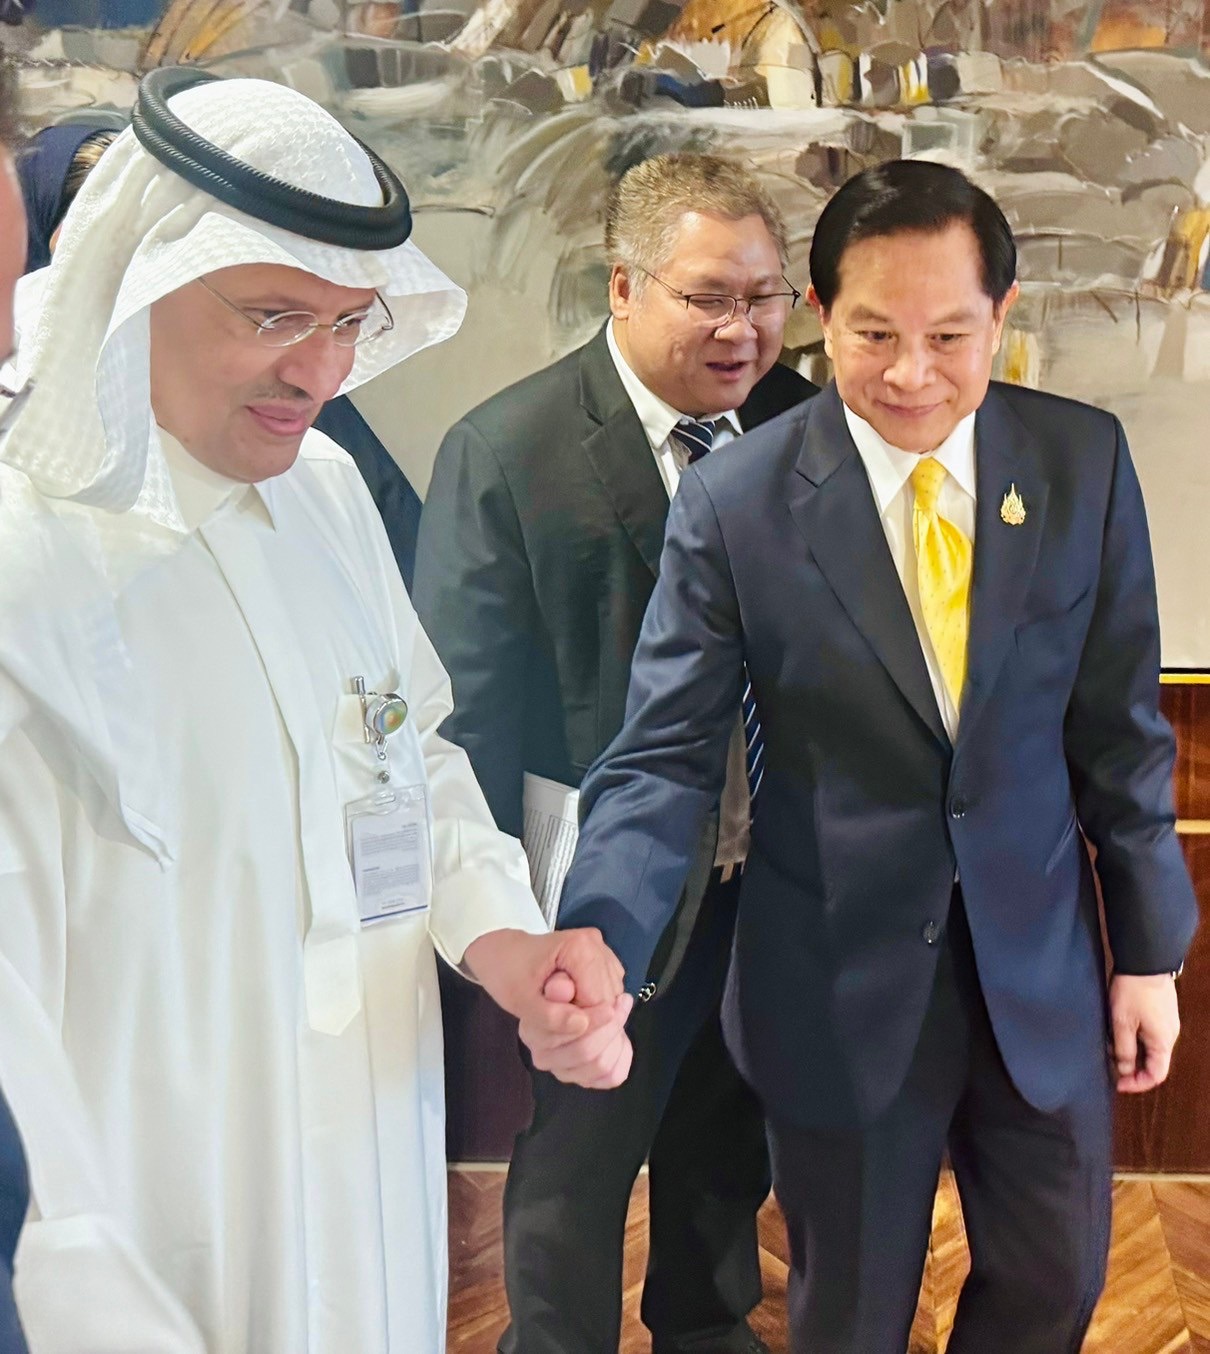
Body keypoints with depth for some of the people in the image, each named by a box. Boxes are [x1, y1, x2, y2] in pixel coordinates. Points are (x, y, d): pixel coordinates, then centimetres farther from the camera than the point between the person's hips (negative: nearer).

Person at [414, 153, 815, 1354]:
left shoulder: (795, 421, -4)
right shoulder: (503, 453, -18)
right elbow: (471, 707, -15)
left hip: (774, 879, 5)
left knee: (729, 1146, 26)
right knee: (577, 1166, 14)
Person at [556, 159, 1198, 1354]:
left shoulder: (1084, 462, -5)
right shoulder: (734, 503, -14)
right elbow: (664, 757, -15)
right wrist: (597, 950, -31)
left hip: (1040, 963, 3)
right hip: (839, 977, -2)